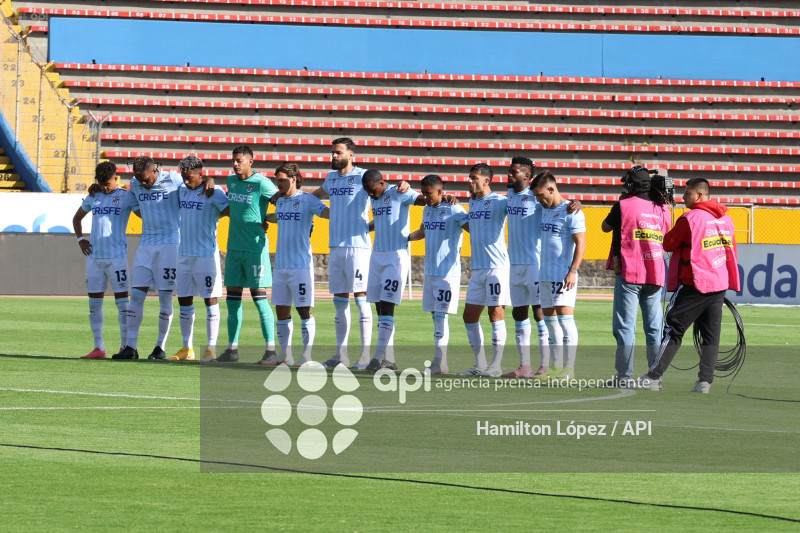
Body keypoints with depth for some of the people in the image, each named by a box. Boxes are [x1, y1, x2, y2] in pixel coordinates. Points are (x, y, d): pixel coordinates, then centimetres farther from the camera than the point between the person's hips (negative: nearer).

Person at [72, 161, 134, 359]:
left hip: (117, 256, -5)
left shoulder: (126, 196, 0)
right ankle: (98, 348, 11)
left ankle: (125, 346, -1)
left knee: (122, 301, -5)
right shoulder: (93, 197, 13)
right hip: (94, 256, 5)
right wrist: (80, 239, 11)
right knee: (94, 303, 5)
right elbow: (77, 218, 26)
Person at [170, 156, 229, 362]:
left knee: (210, 299, -2)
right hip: (184, 253, 7)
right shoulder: (181, 190, 10)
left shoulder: (214, 193, -9)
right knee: (184, 299, 8)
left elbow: (230, 211, -12)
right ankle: (187, 348, 15)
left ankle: (211, 347, 1)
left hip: (206, 254, -7)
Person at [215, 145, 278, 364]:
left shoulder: (261, 183, -11)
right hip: (234, 247, 7)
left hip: (255, 247, -7)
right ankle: (232, 349, 12)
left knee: (259, 296, -7)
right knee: (232, 297, 7)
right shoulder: (231, 180, 10)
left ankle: (271, 349, -4)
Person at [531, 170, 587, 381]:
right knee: (550, 319, 9)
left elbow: (580, 243, -14)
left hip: (563, 275, -9)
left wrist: (572, 271, -19)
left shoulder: (570, 212, -10)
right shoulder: (545, 211, 15)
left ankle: (569, 368, -11)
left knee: (564, 316, -11)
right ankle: (556, 367, 13)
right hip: (545, 274, 9)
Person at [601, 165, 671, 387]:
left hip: (629, 274, -5)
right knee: (654, 328, 8)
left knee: (625, 326, -2)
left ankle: (624, 376, -6)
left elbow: (605, 226, 10)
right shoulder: (662, 209, 7)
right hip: (655, 275, 5)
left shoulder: (624, 206, -6)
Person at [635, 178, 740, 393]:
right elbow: (731, 250, 17)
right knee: (710, 334, 6)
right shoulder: (726, 220, 9)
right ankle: (705, 381, 2)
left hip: (694, 285, -6)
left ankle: (654, 377, 0)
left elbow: (668, 244, -4)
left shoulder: (690, 218, -12)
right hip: (719, 285, 6)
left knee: (674, 329, -1)